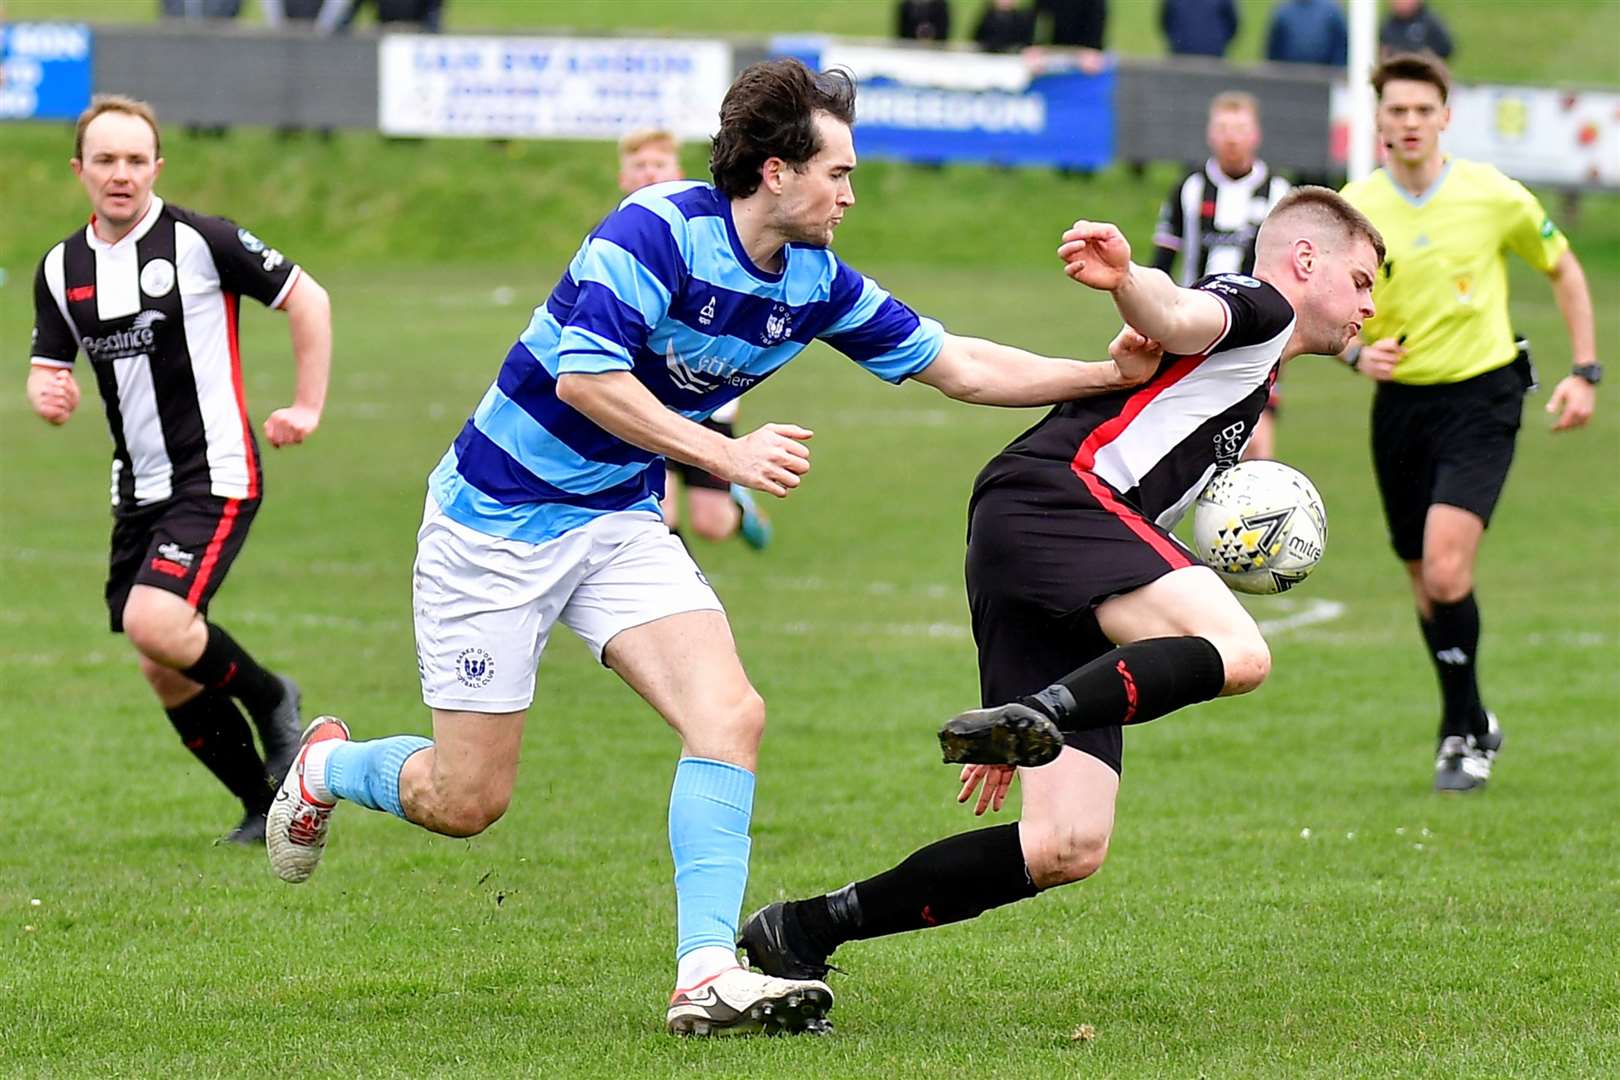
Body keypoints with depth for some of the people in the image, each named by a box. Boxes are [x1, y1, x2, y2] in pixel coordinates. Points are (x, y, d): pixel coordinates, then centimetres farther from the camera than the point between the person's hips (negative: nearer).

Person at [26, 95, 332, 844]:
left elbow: (307, 298, -3)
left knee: (155, 623, -24)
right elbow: (47, 369, 13)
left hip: (214, 477, -6)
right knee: (164, 675, 6)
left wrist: (308, 407, -5)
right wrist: (47, 397, -11)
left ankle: (269, 698, 4)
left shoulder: (199, 241, -10)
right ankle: (266, 804, 22)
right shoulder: (61, 269, 6)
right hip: (138, 492, 6)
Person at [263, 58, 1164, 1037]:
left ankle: (708, 972, -20)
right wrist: (728, 454, -32)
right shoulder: (656, 231, -23)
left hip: (621, 520, 6)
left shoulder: (818, 284, -2)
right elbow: (584, 376, -30)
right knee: (468, 801, -2)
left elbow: (959, 366, 6)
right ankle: (326, 766, 31)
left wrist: (1117, 370, 0)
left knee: (730, 715, -17)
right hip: (498, 515, -6)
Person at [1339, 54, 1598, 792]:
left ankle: (1464, 731, -4)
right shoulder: (1354, 208, -3)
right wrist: (1358, 351, -14)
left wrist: (1585, 372, 3)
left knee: (1446, 565, -19)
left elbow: (1563, 270, 9)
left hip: (1480, 398, -3)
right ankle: (1471, 723, 28)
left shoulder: (1492, 196, -7)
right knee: (1424, 579, 9)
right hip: (1400, 401, 3)